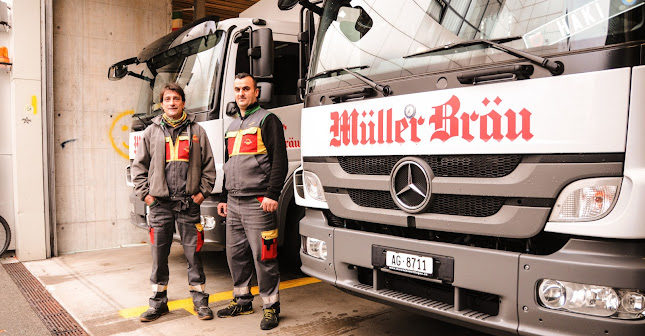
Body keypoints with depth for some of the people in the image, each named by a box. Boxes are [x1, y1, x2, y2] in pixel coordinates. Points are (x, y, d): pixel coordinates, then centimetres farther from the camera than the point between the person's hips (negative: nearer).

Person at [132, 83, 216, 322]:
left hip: (189, 203, -1)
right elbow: (139, 166, 12)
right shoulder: (152, 131, 10)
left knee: (193, 253, 4)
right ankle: (159, 302, 20)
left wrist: (203, 192, 1)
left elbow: (208, 166, 9)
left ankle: (200, 301, 14)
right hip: (160, 203, 1)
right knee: (159, 254, 7)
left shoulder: (196, 131, 8)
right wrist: (144, 193, 3)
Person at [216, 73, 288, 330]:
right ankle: (242, 300, 27)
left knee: (263, 256, -4)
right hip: (234, 203, 8)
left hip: (256, 202, -8)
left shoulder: (267, 120, -2)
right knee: (235, 254, 13)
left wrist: (272, 194, -19)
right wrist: (224, 198, 22)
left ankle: (271, 306, 8)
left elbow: (279, 160, -11)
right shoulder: (233, 127, 22)